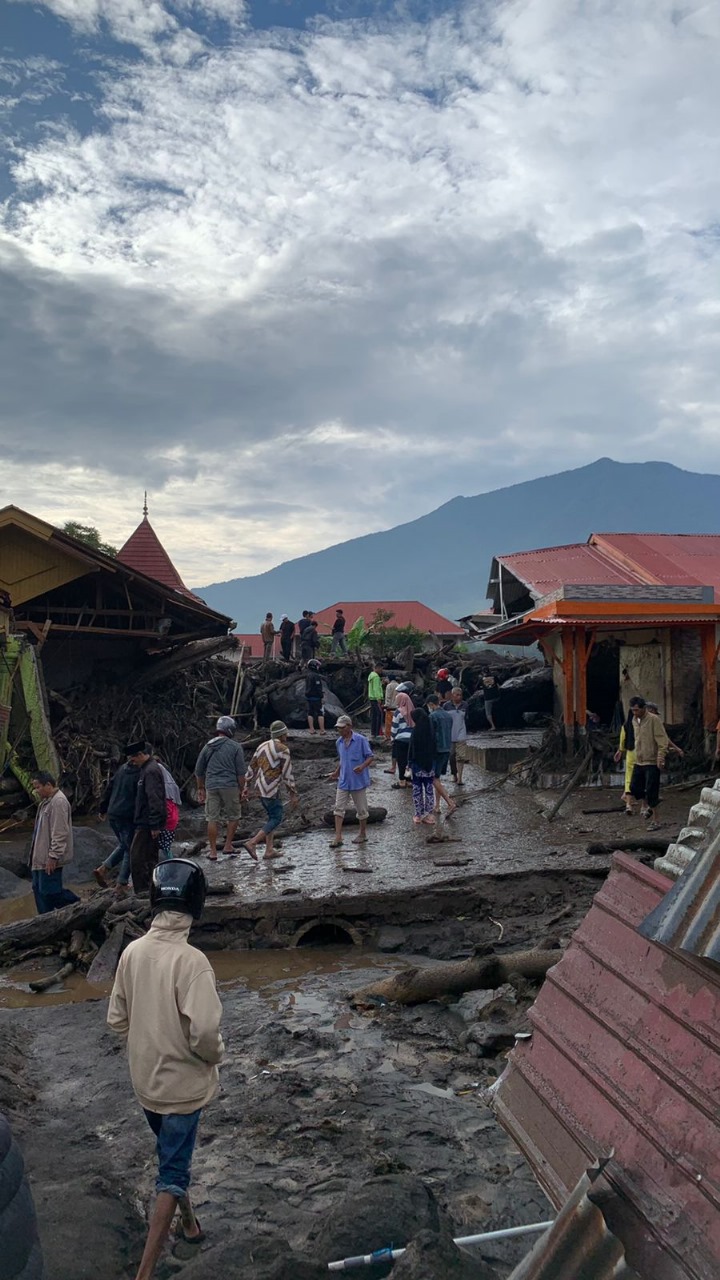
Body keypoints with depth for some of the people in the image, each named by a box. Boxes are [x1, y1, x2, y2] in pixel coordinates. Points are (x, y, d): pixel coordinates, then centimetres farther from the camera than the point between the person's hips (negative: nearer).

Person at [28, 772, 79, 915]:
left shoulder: (58, 801, -20)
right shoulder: (47, 800, 13)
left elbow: (60, 834, -24)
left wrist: (53, 857, -23)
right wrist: (35, 855, 22)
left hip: (50, 860, -10)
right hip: (41, 857, 10)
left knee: (49, 891, -8)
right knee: (38, 889, 13)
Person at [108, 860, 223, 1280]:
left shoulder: (132, 952, -8)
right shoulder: (191, 960, -27)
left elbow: (117, 1019, 1)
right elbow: (204, 1031, -31)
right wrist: (216, 1056, -9)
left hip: (145, 1079, 6)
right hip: (182, 1082, -6)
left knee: (174, 1156, 27)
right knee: (173, 1173, 9)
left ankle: (188, 1222, 47)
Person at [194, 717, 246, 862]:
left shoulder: (208, 746, 11)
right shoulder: (235, 747, -1)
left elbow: (198, 771, 15)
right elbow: (240, 772, -4)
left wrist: (200, 788, 24)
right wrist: (241, 789, 5)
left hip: (211, 787, 3)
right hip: (230, 786, -3)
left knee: (212, 819, 6)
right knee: (233, 817, 12)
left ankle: (213, 851, 9)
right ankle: (228, 847, 11)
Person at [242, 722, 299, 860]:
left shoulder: (262, 746, 12)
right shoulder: (283, 750, -12)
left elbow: (252, 768, 15)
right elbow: (287, 774, -14)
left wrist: (246, 788, 21)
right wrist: (293, 794, -8)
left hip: (259, 788, 8)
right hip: (270, 790, -8)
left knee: (273, 816, 17)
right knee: (276, 818, -1)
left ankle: (269, 850, 14)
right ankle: (252, 843, -12)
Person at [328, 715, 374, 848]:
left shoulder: (361, 740, -13)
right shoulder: (339, 742, 6)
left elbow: (370, 757, -11)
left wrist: (362, 766, -27)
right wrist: (336, 773, 18)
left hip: (358, 781, -5)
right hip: (343, 781, 5)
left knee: (361, 809, 9)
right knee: (339, 808, -2)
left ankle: (362, 834, 25)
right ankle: (338, 837, 0)